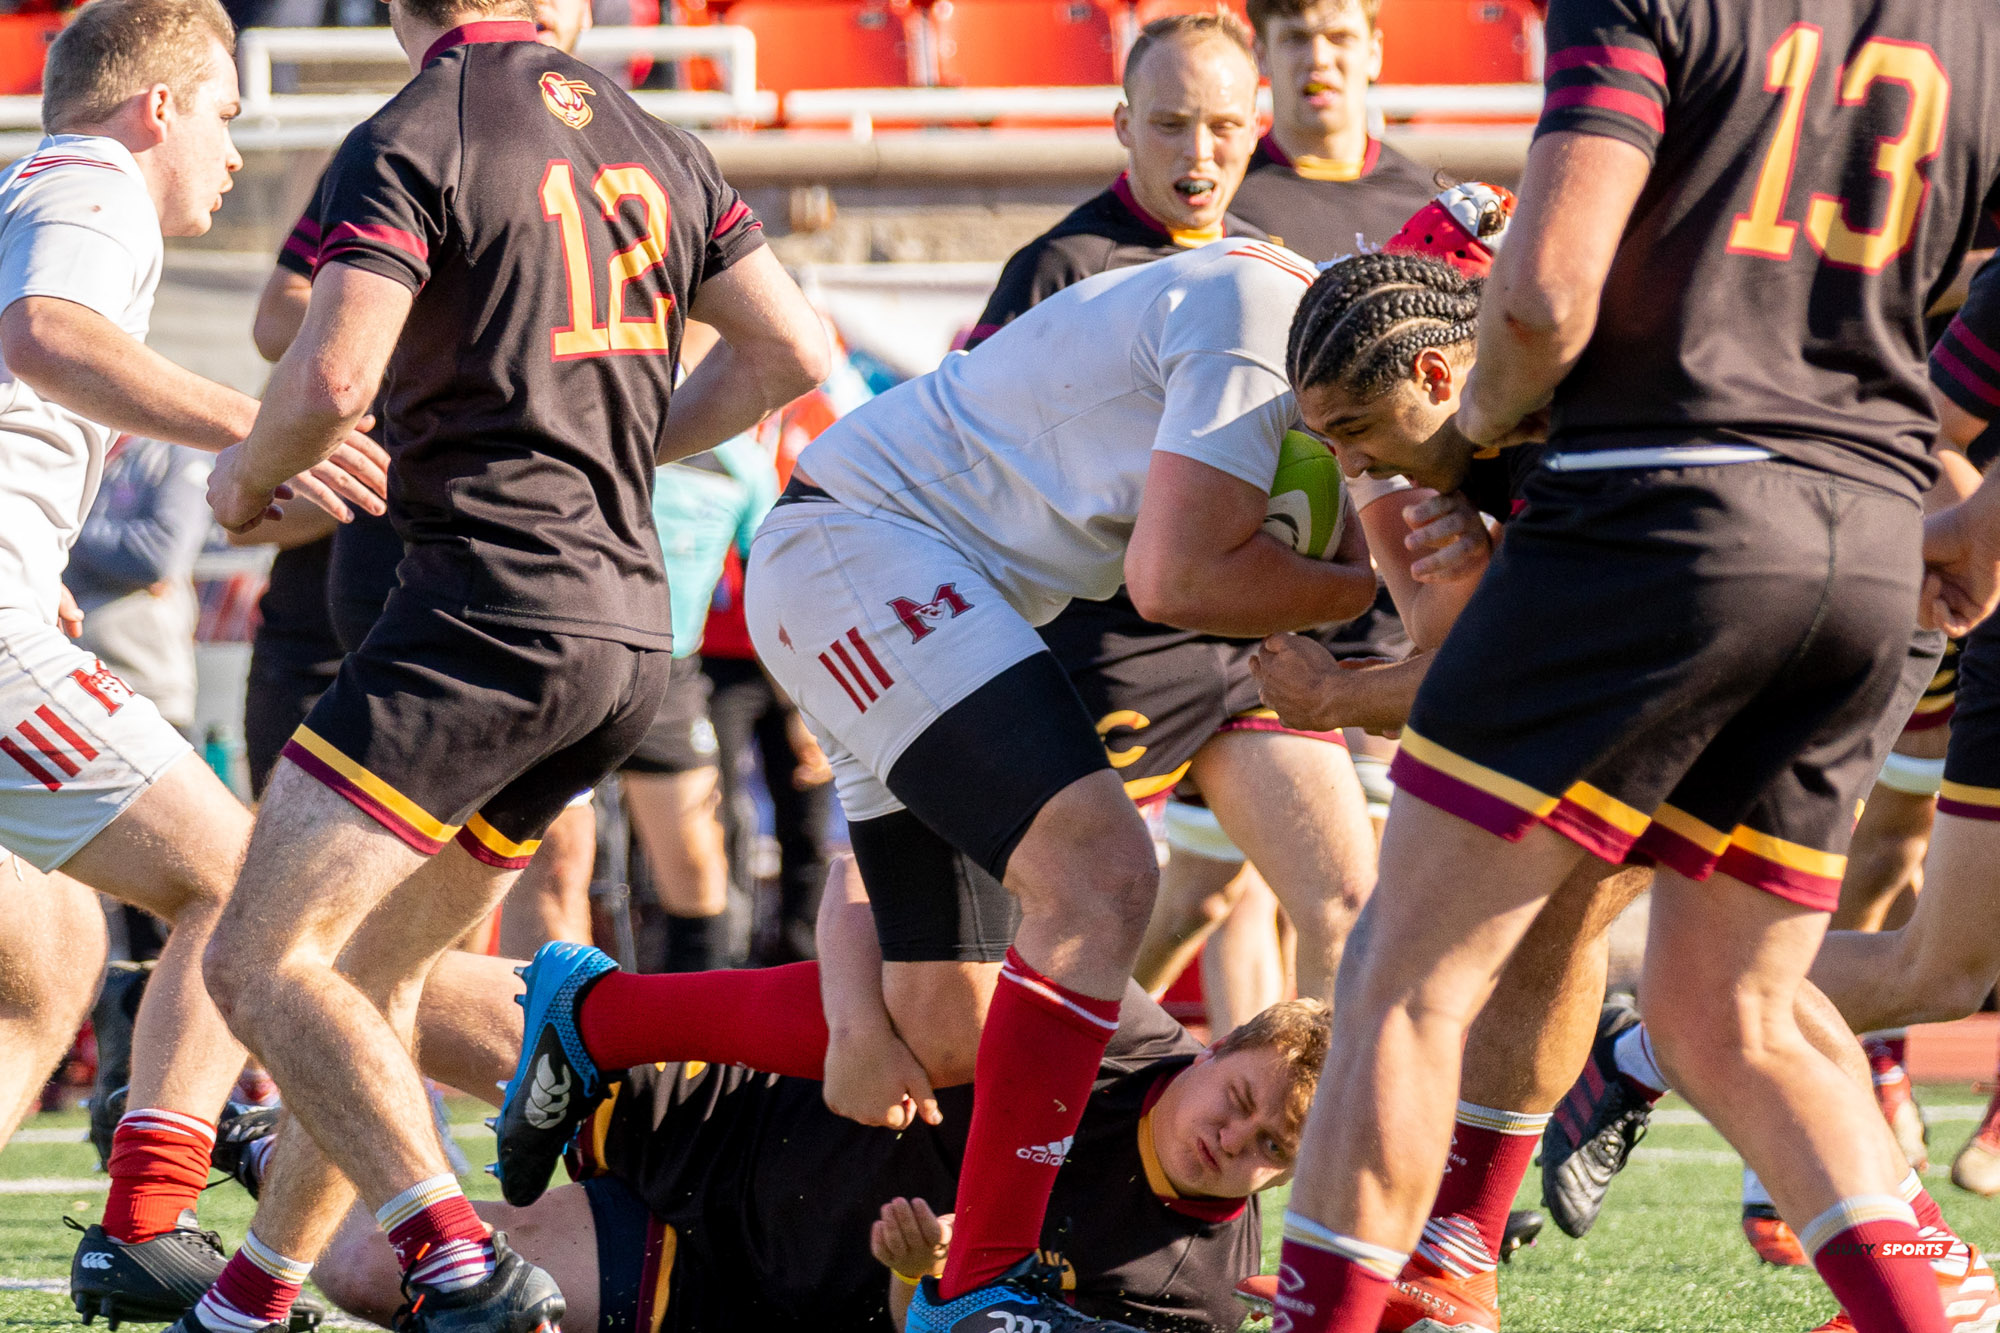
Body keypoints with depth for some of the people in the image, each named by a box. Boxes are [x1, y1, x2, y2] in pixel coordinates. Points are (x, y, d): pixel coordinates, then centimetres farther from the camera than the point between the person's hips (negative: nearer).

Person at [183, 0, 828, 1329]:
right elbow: (790, 350, 15)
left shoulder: (409, 143, -9)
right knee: (371, 968, 19)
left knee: (262, 964, -10)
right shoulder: (654, 141, 13)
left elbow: (332, 379, -19)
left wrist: (249, 474, 2)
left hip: (488, 602, -8)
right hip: (631, 629, 9)